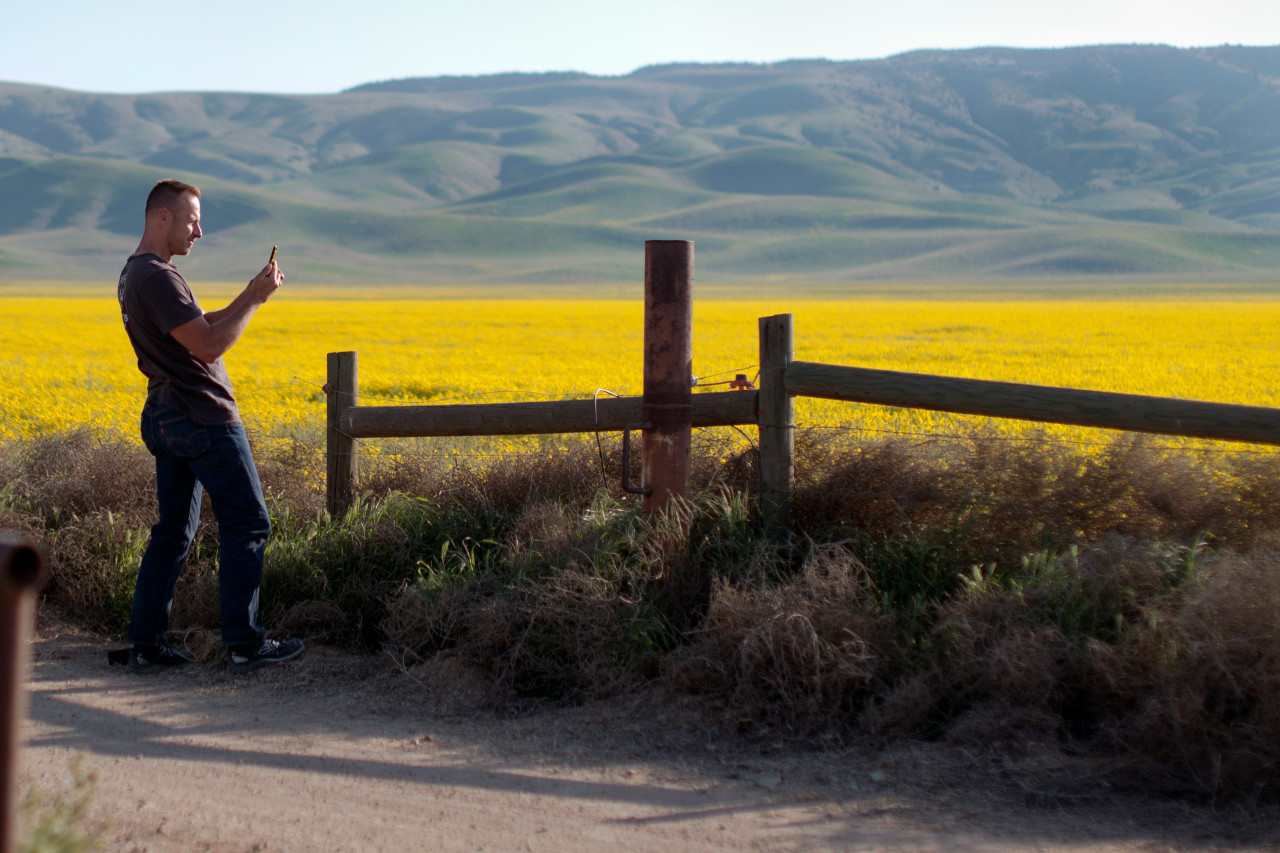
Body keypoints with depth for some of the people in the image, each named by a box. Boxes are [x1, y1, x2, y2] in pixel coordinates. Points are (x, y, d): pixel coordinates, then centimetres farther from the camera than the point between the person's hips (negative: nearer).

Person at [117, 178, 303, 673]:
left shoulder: (134, 275, 15)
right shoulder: (156, 277, -18)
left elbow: (201, 328, 20)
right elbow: (210, 345, -21)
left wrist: (249, 295, 10)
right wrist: (256, 300, -12)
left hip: (166, 421, 10)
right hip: (203, 420, -10)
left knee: (174, 530, 12)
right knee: (246, 524, -2)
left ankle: (145, 644, 12)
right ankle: (244, 645, 2)